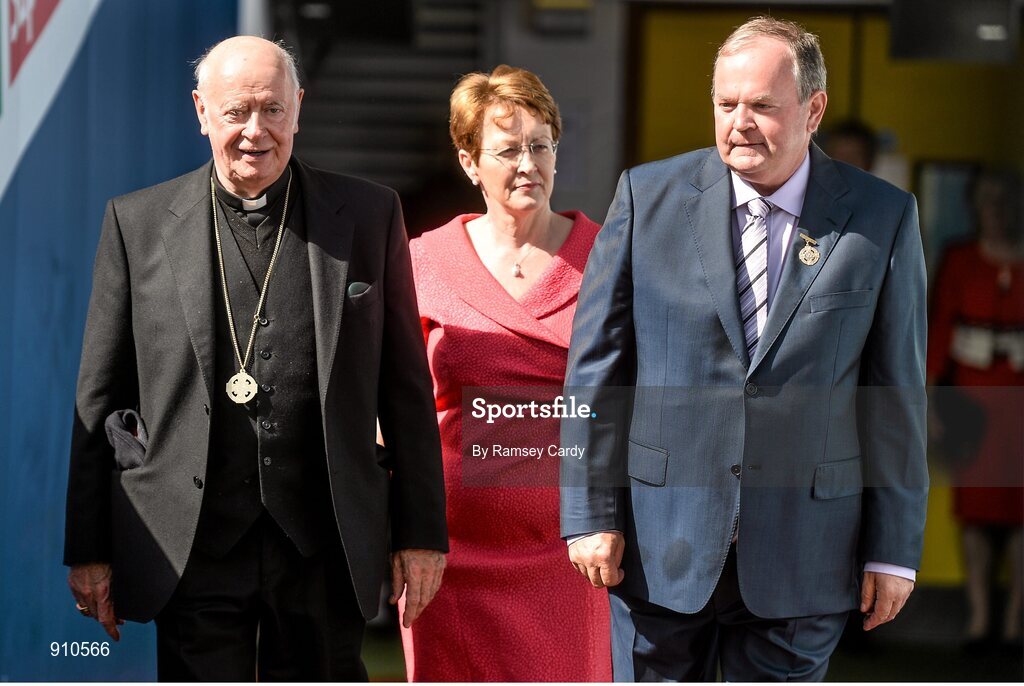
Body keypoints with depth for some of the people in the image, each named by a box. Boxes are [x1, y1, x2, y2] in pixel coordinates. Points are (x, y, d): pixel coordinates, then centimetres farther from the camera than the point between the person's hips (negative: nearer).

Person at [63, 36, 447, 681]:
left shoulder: (368, 215, 6)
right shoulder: (138, 222, 4)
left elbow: (406, 389, 8)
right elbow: (100, 397, 6)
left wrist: (421, 531, 5)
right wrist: (88, 548, 3)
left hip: (326, 554, 1)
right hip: (192, 550, -1)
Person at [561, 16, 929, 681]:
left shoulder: (883, 219, -1)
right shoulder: (648, 196, 0)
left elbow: (897, 393, 1)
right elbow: (596, 364, 2)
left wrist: (893, 549, 0)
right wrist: (591, 514, -3)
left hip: (803, 550, 0)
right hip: (661, 544, 0)